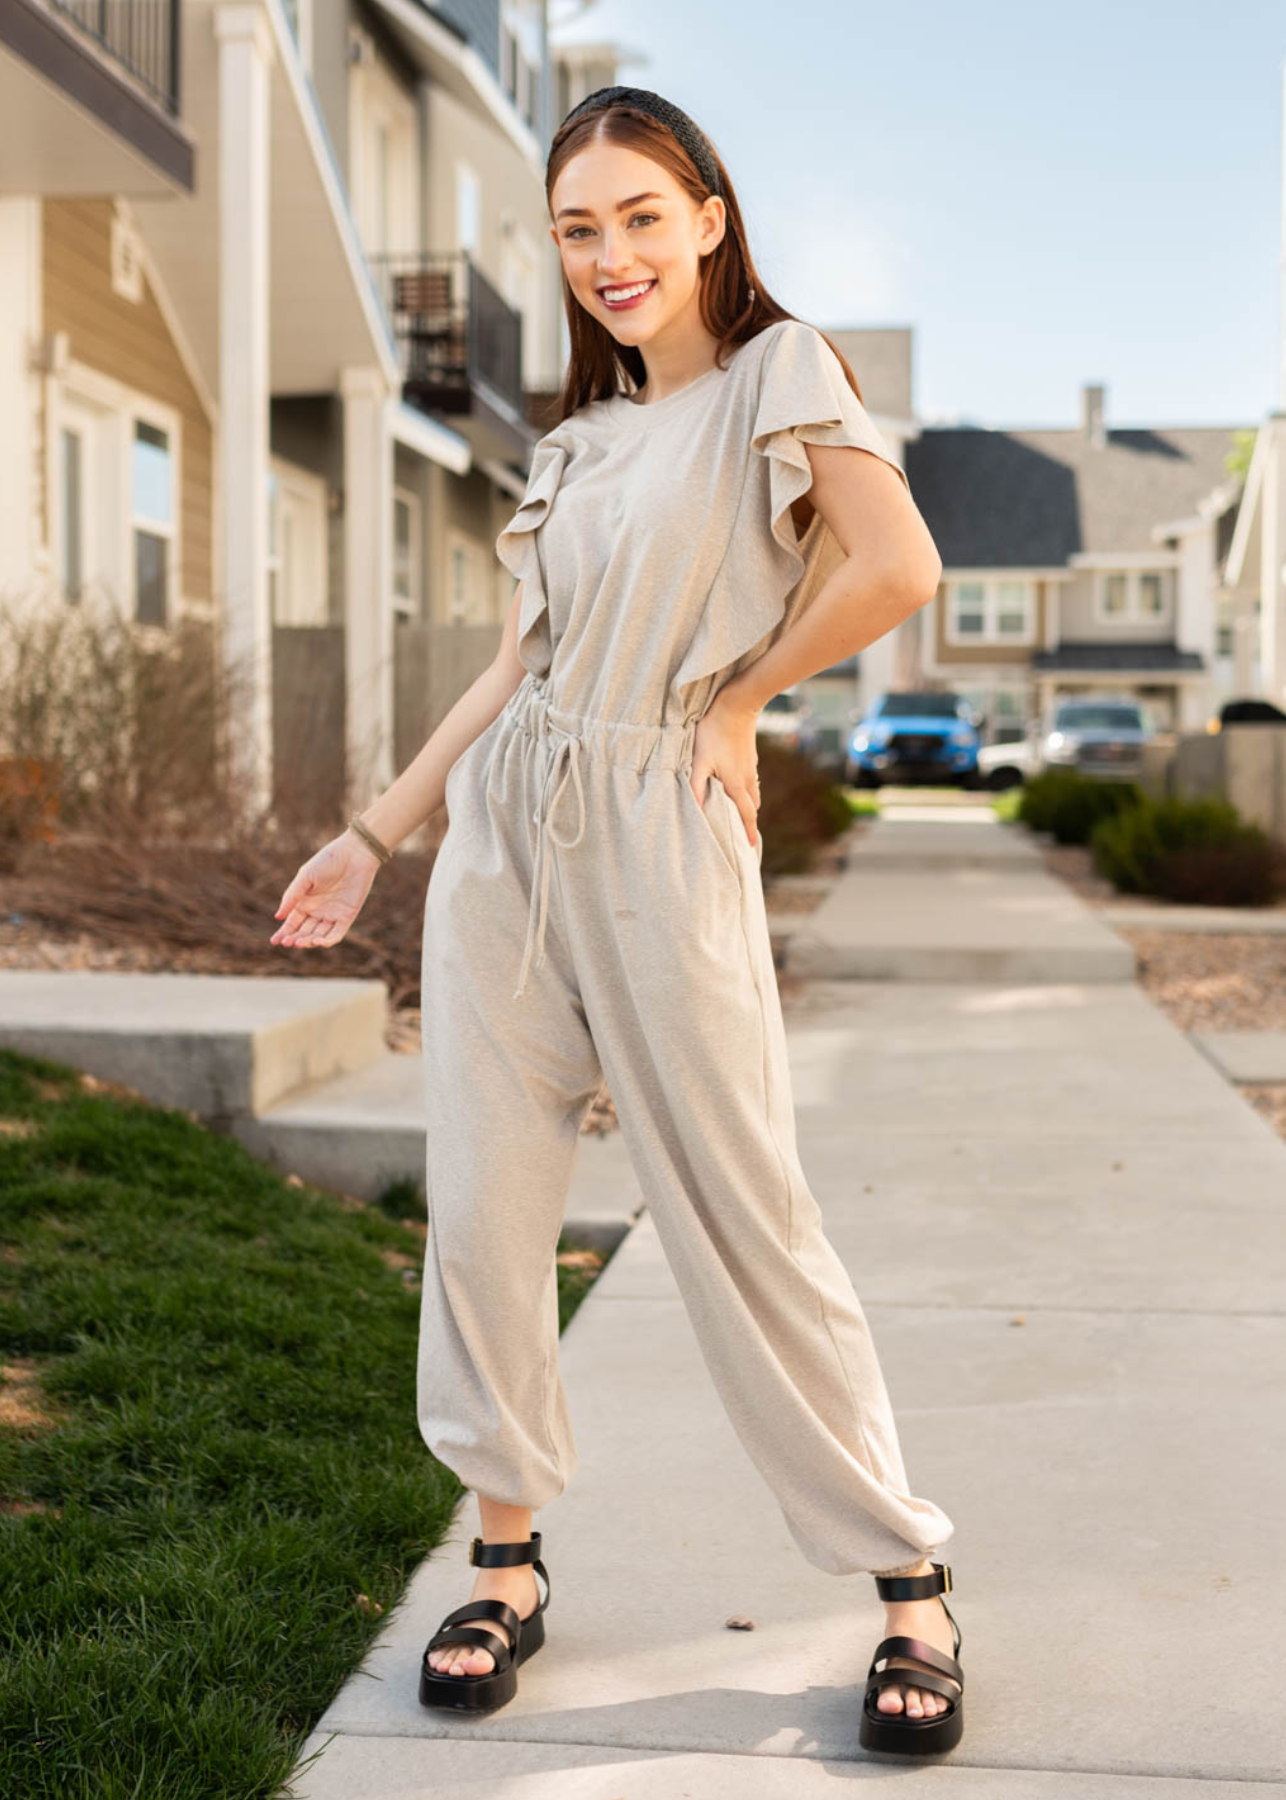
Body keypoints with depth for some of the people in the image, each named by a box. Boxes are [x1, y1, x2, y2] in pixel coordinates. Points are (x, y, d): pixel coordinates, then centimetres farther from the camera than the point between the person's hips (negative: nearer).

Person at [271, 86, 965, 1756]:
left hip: (660, 837, -6)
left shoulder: (778, 365, -2)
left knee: (744, 1219, -3)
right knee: (482, 1210, 4)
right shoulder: (592, 431, 17)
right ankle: (509, 1557, 20)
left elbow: (897, 566, -18)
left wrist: (738, 697, -5)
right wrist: (374, 836, 16)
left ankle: (912, 1586, 11)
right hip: (505, 824, 6)